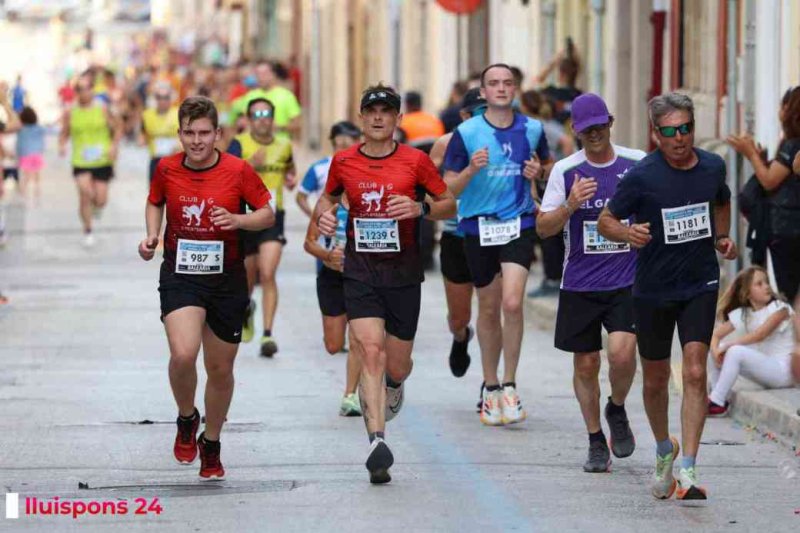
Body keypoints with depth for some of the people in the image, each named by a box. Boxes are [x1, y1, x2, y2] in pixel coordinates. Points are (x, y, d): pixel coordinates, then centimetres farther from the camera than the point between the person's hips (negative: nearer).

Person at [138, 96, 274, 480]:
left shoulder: (238, 171, -8)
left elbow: (267, 214, 0)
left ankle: (211, 444, 34)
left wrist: (237, 220, -19)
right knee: (183, 354, -24)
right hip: (179, 276, 0)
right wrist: (152, 235, 0)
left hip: (226, 279, 0)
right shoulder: (166, 169, -3)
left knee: (220, 368, 10)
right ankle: (186, 419, 7)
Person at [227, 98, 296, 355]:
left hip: (273, 217, 1)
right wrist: (251, 165, -30)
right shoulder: (239, 144, -6)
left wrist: (290, 178, 8)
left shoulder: (284, 146, 6)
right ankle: (246, 309, 49)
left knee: (268, 275, -15)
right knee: (248, 275, 14)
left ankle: (268, 335, -18)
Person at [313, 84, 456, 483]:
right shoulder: (344, 162, 4)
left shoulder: (416, 161, -1)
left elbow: (450, 205, 5)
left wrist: (420, 208, -14)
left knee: (397, 365, 6)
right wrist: (325, 213, -1)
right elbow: (328, 197, 22)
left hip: (404, 272, 0)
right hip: (360, 270, 0)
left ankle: (391, 383, 46)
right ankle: (377, 441, -24)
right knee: (371, 350, -19)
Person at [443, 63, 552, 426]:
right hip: (478, 227, 0)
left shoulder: (532, 130, 2)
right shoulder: (466, 133, -3)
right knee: (488, 310, 10)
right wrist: (472, 169, -20)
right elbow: (449, 188, -1)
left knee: (512, 303, -17)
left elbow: (550, 165, 19)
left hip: (519, 225, 0)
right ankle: (490, 388, 26)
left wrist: (539, 171, -4)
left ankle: (509, 386, -5)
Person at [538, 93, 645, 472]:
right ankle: (596, 442, 21)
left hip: (628, 282, -1)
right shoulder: (565, 171, 0)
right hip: (579, 284, 1)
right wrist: (570, 205, -18)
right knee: (585, 364, 5)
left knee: (621, 353, -19)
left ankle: (617, 411, 11)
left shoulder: (637, 164, 1)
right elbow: (543, 228, -3)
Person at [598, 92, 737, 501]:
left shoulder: (712, 167, -1)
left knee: (695, 373, -14)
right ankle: (664, 449, 39)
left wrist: (722, 238, 7)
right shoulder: (642, 176, -13)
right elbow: (605, 221, -5)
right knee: (655, 380, 11)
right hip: (653, 289, -1)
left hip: (700, 286, 1)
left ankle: (687, 470, -15)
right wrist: (627, 233, -25)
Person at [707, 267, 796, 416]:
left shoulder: (779, 308, -12)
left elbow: (760, 335, -24)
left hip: (783, 370, -7)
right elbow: (716, 334, 4)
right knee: (717, 349, -3)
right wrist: (716, 350, -18)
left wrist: (728, 345, -23)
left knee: (736, 351, -28)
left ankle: (717, 403, -22)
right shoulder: (741, 314, 6)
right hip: (762, 367, 7)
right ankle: (716, 396, -4)